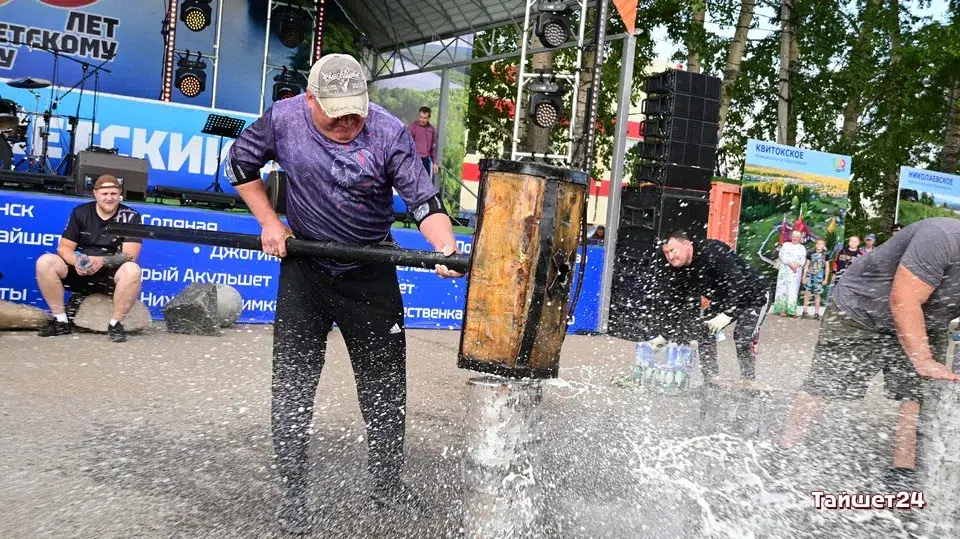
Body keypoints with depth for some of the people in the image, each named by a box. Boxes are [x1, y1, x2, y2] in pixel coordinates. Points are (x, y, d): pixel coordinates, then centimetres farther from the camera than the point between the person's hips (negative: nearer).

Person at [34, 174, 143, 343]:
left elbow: (130, 255, -12)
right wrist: (77, 262, -22)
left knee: (132, 270, -36)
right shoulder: (80, 212, 3)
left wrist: (102, 261, -31)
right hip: (81, 272, 3)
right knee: (45, 262, -21)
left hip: (112, 275, -3)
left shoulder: (130, 217, -5)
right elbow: (64, 247, 1)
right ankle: (61, 321, -12)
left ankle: (115, 324, -22)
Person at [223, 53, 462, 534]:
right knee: (293, 384, 2)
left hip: (370, 272, -1)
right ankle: (293, 493, 17)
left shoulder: (389, 133, -17)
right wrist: (269, 222, -1)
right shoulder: (282, 119, -11)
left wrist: (445, 247, -37)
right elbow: (240, 165, 6)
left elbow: (424, 200, -19)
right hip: (304, 266, 1)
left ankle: (388, 484, 26)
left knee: (385, 382, 7)